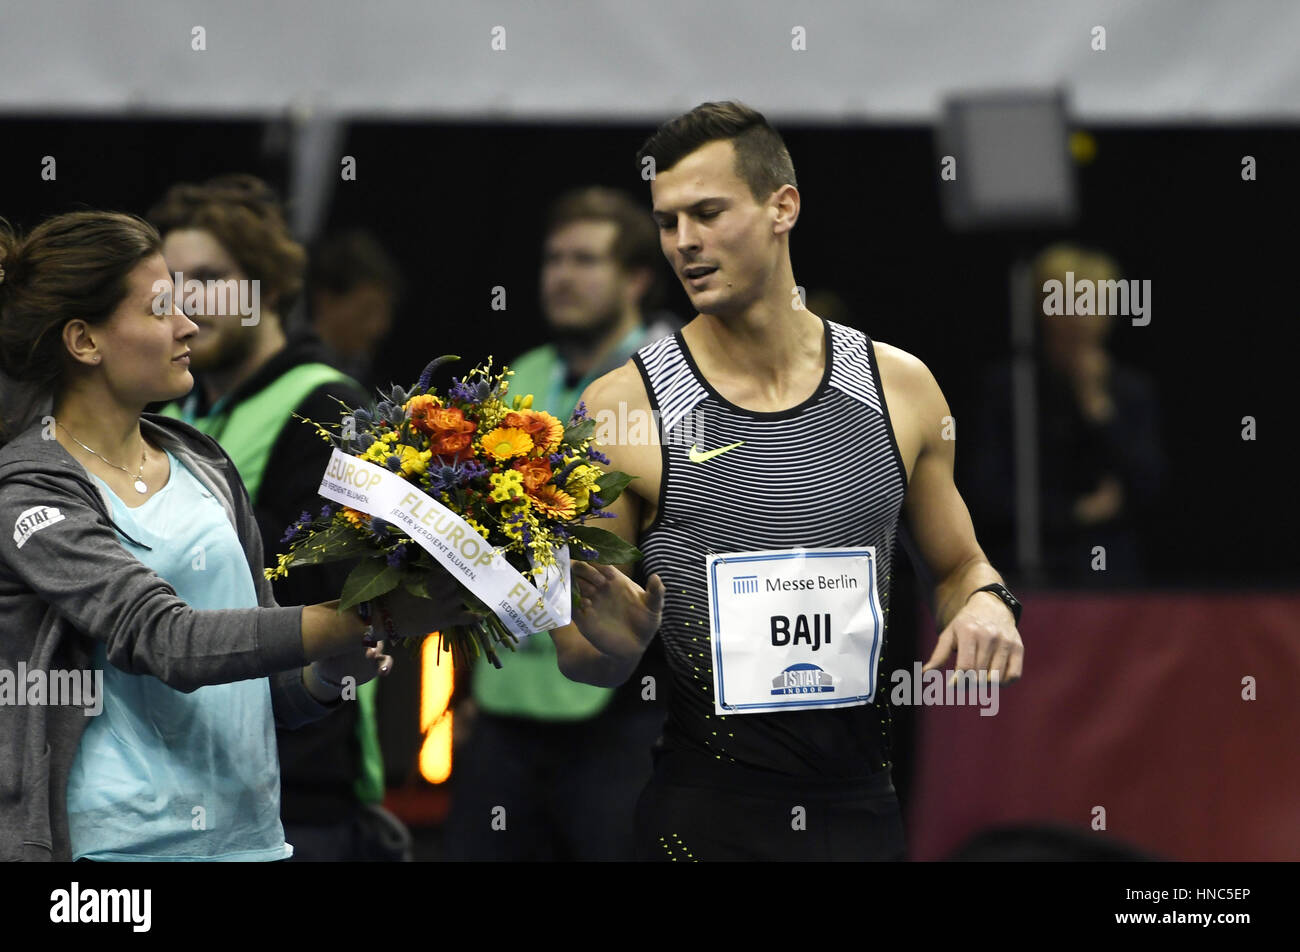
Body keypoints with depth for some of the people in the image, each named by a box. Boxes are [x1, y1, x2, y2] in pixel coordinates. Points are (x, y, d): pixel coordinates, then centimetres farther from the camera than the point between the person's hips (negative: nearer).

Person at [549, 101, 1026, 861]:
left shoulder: (898, 387, 4)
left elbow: (957, 563, 18)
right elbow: (577, 655, 0)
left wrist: (985, 601, -5)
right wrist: (613, 643, -22)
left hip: (864, 805, 3)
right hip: (706, 817, -3)